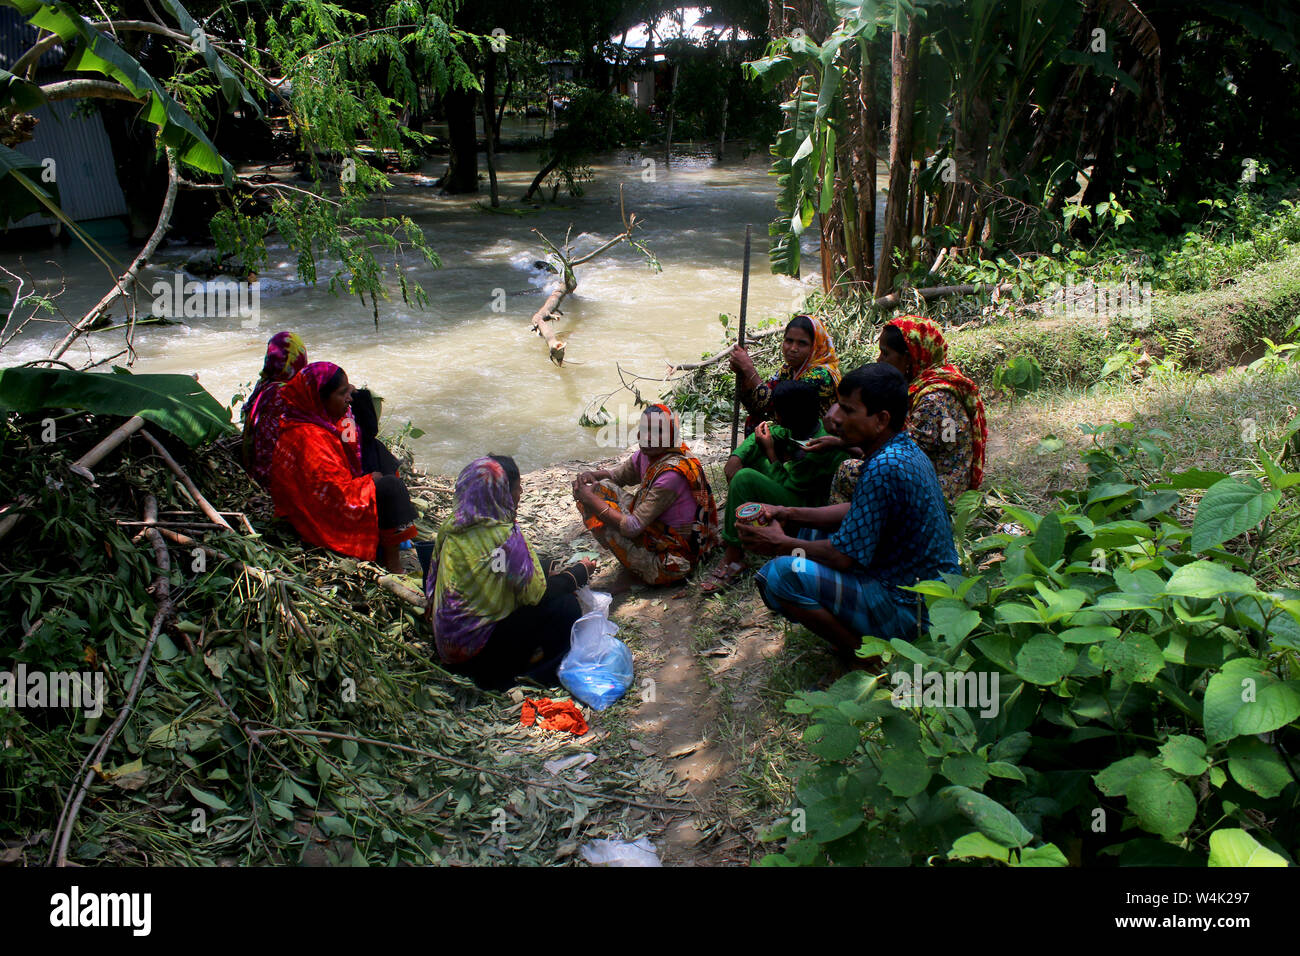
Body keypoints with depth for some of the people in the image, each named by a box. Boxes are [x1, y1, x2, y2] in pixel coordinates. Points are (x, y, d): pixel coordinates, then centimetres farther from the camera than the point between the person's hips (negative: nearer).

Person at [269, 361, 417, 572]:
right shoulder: (310, 440, -31)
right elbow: (342, 497, -28)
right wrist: (370, 480, -11)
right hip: (323, 521, -11)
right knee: (390, 487, -17)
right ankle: (394, 568, -7)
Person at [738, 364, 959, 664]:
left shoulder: (884, 468, -27)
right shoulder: (906, 448, 4)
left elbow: (845, 555, -22)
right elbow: (858, 513, 15)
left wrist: (781, 544, -8)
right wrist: (791, 514, 6)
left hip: (908, 610, -10)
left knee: (779, 575, -23)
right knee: (815, 532, 23)